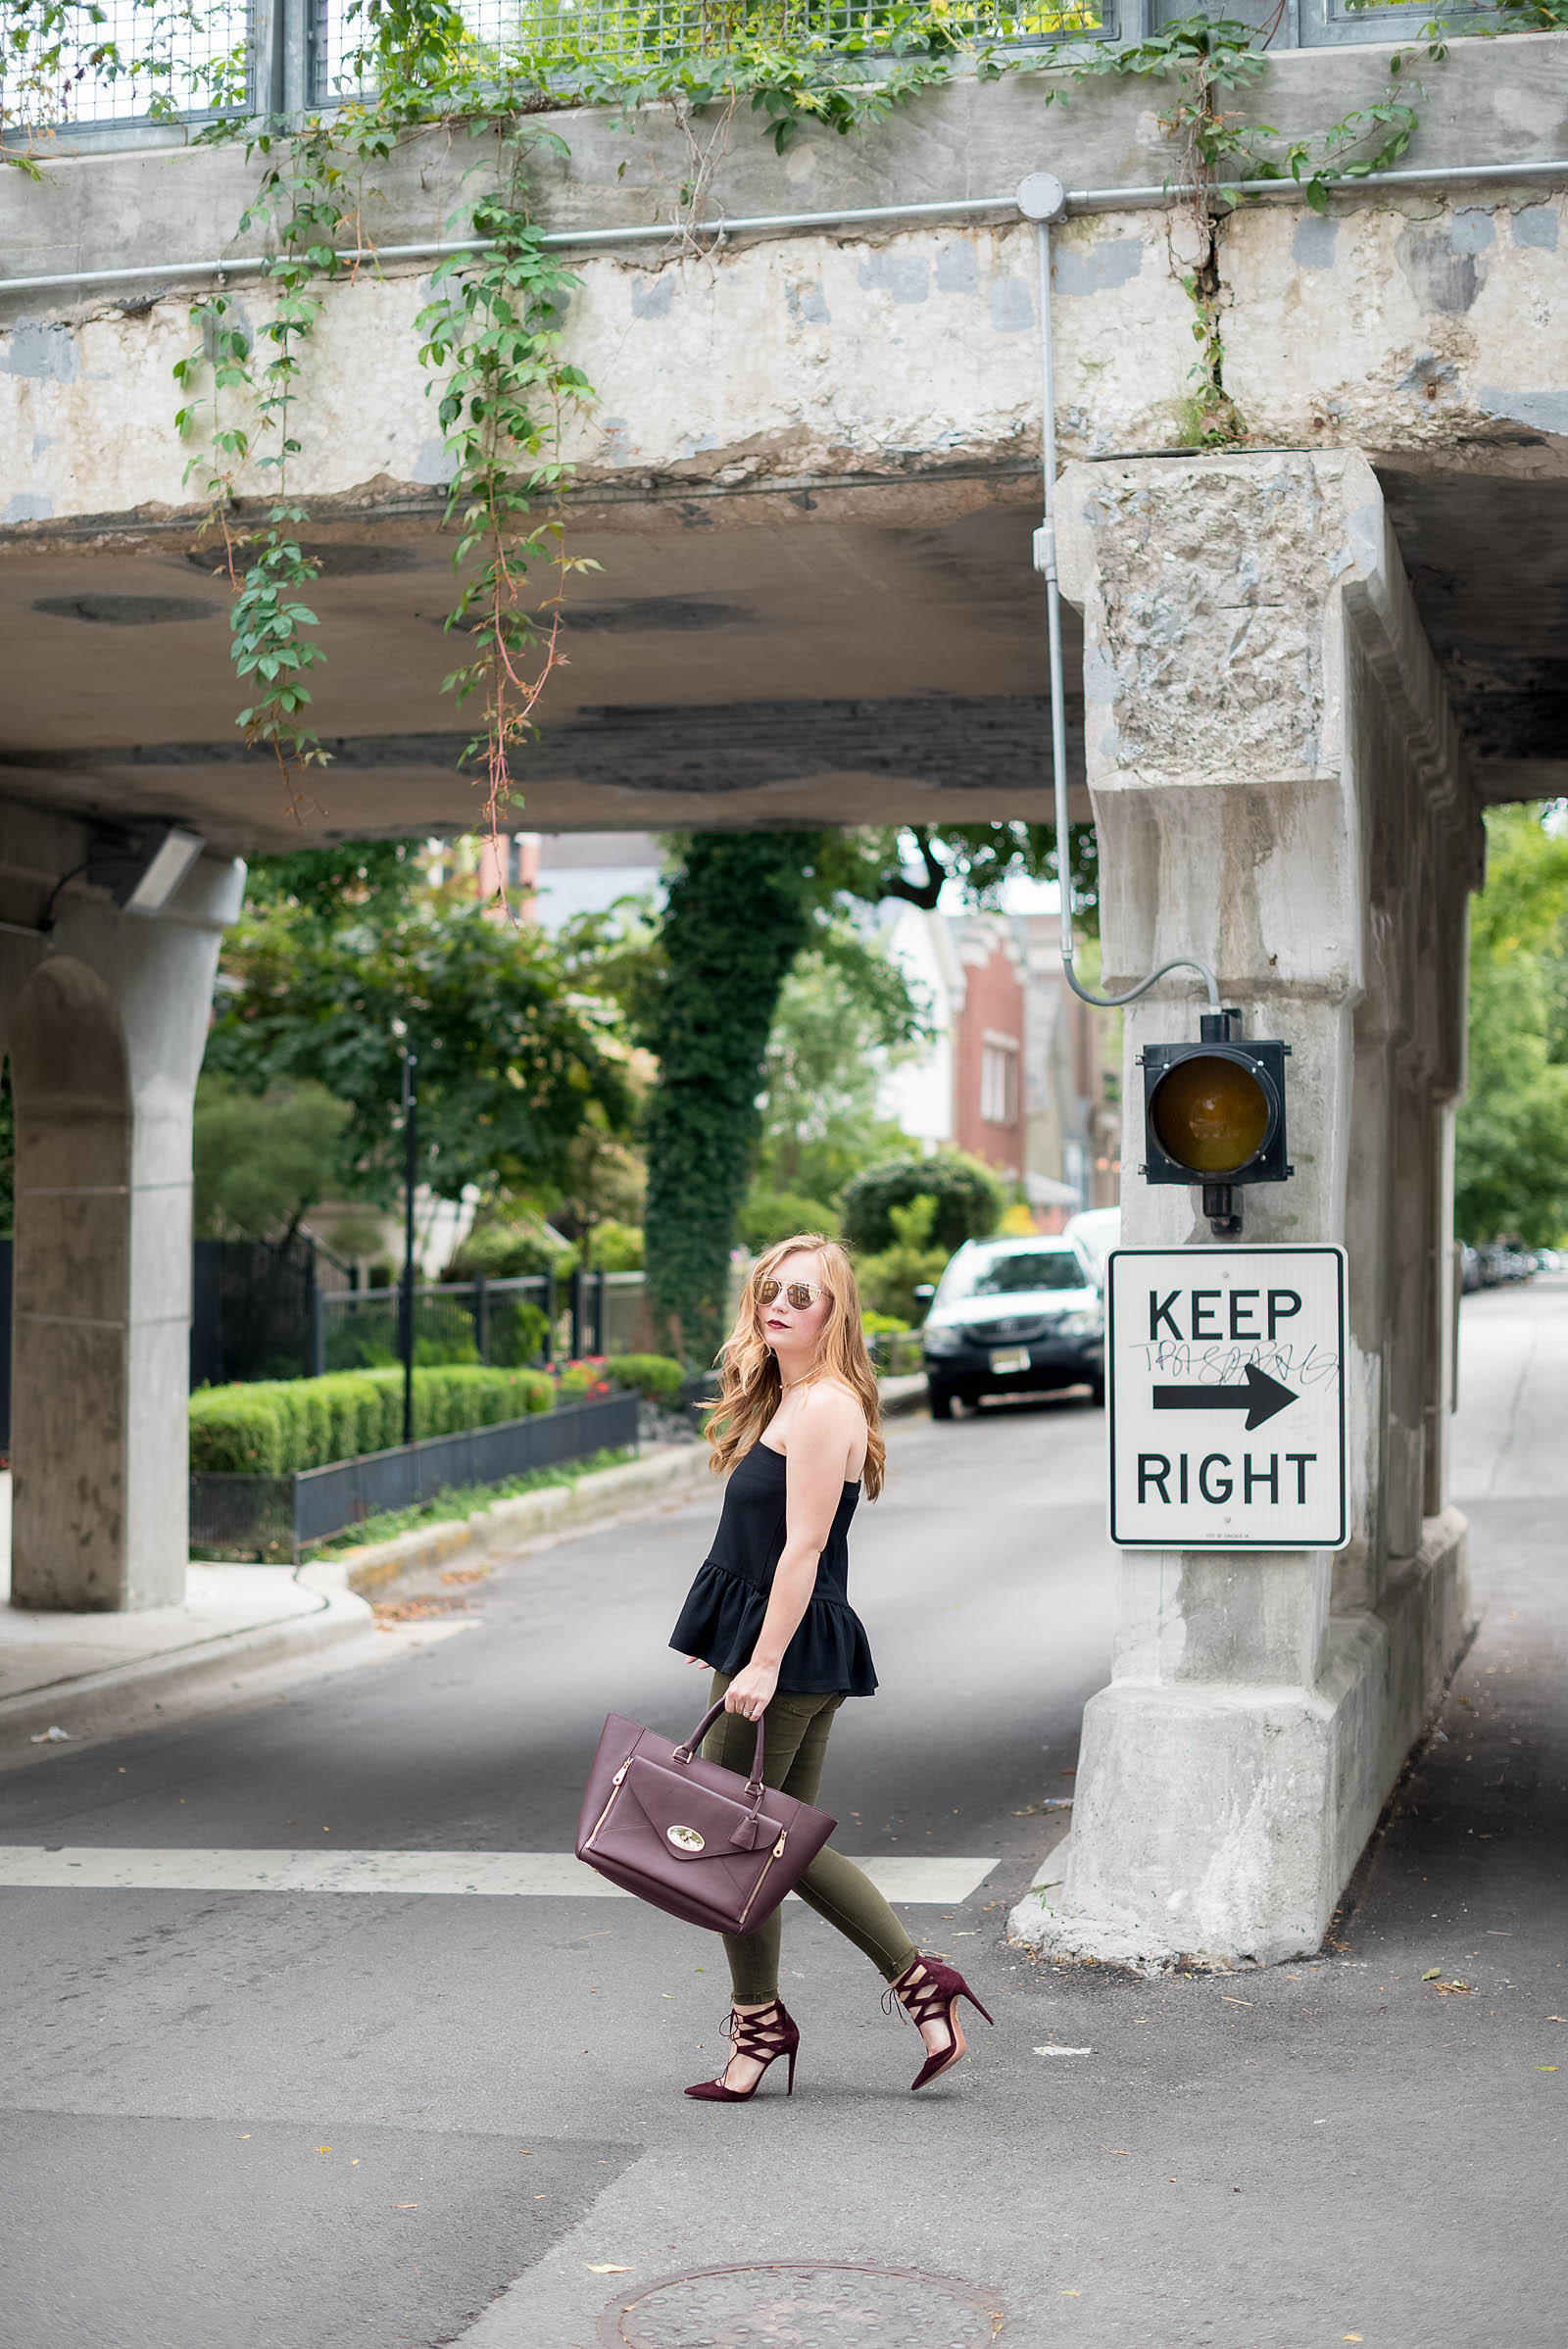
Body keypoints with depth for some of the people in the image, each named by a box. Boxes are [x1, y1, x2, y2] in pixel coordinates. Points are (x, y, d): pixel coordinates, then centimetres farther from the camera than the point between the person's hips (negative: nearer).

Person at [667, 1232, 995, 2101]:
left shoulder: (824, 1406, -15)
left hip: (785, 1653, -10)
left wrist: (763, 1663, -22)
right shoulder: (786, 1399, 16)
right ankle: (920, 1984, 15)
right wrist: (724, 1639, 22)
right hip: (776, 1648, 10)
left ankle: (759, 2023, 14)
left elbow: (803, 1547, -20)